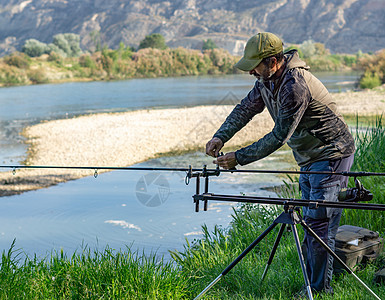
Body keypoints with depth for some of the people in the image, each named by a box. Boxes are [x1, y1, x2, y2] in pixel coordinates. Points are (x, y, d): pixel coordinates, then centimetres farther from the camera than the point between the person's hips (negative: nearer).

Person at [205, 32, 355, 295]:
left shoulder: (295, 85, -29)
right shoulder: (267, 79, 1)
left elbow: (280, 136, -28)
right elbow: (246, 108, 7)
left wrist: (239, 158, -26)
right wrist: (221, 136, -8)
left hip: (332, 155, -10)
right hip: (309, 158, 10)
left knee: (320, 222, -10)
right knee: (310, 222, 13)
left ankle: (321, 289, -2)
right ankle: (312, 283, 23)